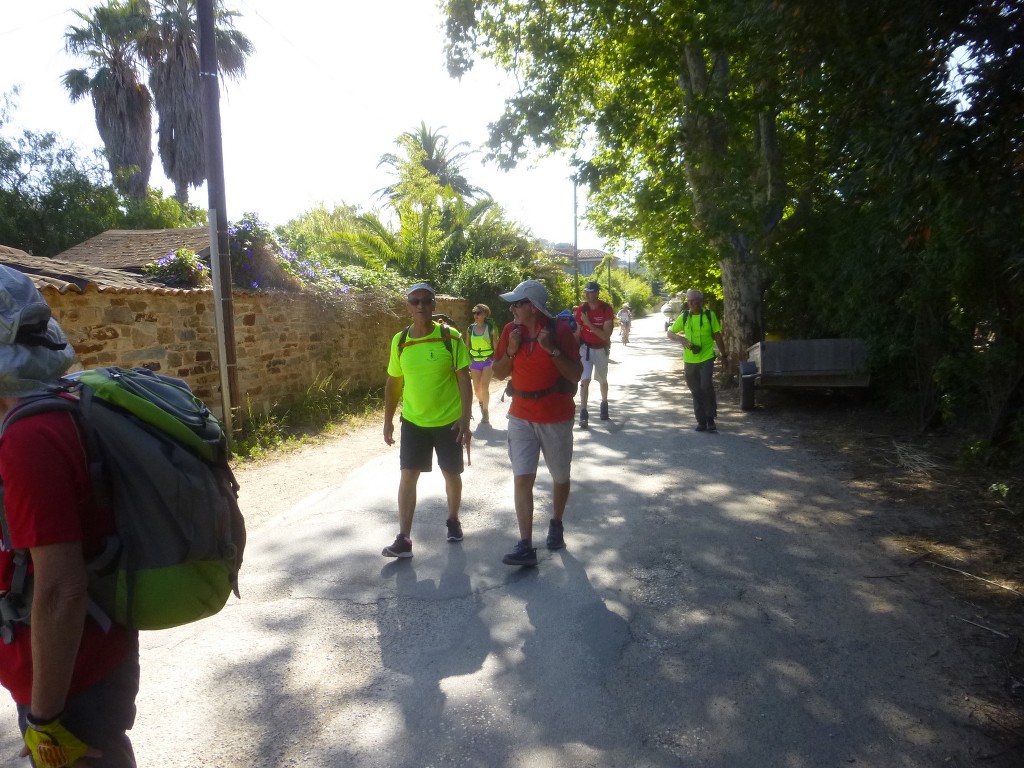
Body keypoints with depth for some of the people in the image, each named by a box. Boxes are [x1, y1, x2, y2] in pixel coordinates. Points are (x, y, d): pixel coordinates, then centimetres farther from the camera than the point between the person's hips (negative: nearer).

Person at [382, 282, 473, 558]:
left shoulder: (450, 337, -10)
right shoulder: (399, 341, -2)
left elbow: (464, 380, -9)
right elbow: (393, 383, 7)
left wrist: (465, 419, -15)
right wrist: (388, 421, 8)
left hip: (449, 421, -2)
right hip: (413, 421, 2)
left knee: (451, 474, 12)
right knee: (408, 476, -1)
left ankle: (453, 520, 36)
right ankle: (404, 538, 5)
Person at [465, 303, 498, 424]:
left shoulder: (490, 328, -6)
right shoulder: (470, 328, 2)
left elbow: (496, 345, -2)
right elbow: (467, 346, 7)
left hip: (488, 360, -3)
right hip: (474, 361, 3)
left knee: (484, 386, -14)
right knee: (476, 389, 10)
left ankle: (485, 412, 1)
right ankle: (481, 401, 42)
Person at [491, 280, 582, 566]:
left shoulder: (560, 330, -11)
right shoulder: (511, 330, -1)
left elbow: (576, 375, -12)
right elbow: (499, 373, 5)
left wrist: (552, 349, -24)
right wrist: (511, 350, -13)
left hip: (557, 417, -2)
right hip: (521, 416, 2)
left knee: (560, 477, 13)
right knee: (522, 478, -7)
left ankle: (556, 525, 38)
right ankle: (525, 546, -4)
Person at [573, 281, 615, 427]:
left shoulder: (607, 309, -16)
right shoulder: (581, 309, -9)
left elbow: (606, 336, -22)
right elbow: (577, 333, -2)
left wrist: (589, 323, -30)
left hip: (601, 349, 0)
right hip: (585, 348, 0)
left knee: (602, 380, 17)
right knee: (585, 380, -12)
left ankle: (604, 404, 41)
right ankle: (583, 413, -12)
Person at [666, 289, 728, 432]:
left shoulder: (709, 315, -1)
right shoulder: (684, 317, 3)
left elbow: (717, 336, 6)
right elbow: (670, 333, 5)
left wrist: (724, 353, 13)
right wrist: (681, 339, -15)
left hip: (706, 358, -3)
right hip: (689, 360, 3)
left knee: (706, 386, -20)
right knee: (696, 391, 9)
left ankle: (710, 418, -4)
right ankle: (701, 420, 21)